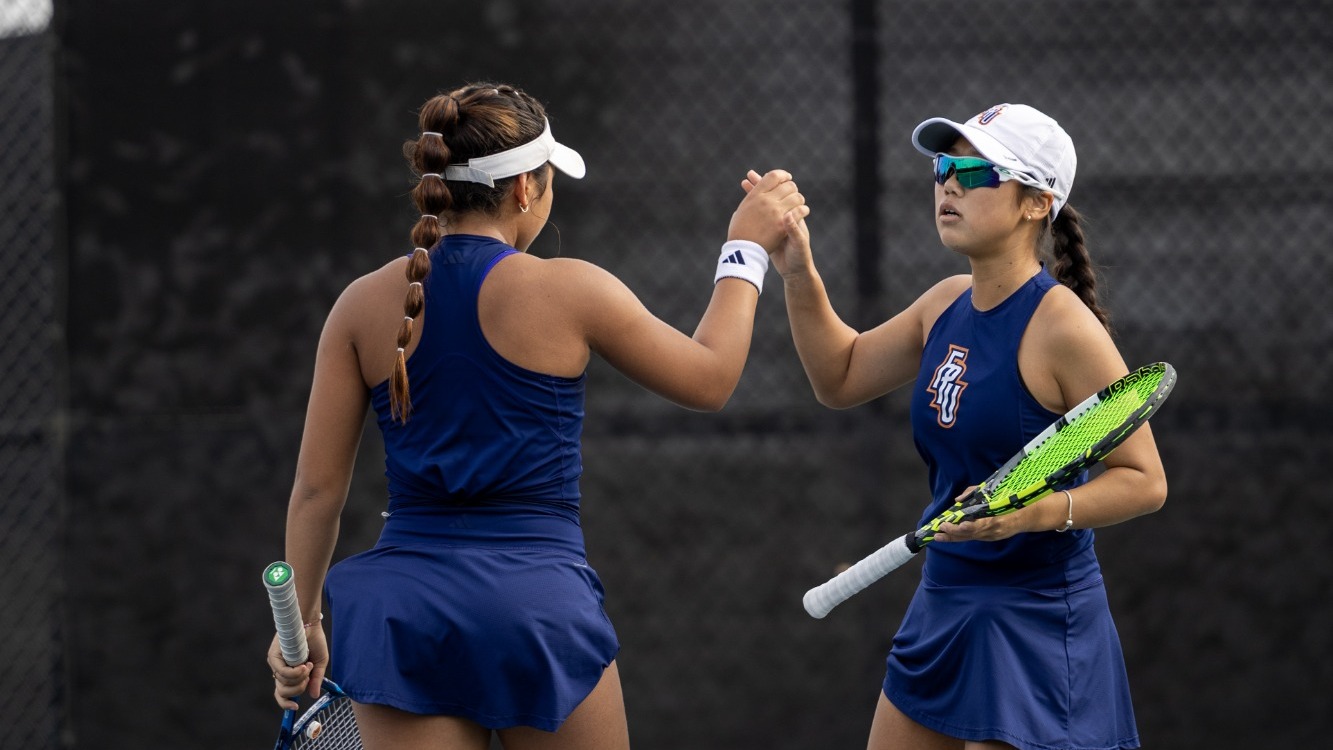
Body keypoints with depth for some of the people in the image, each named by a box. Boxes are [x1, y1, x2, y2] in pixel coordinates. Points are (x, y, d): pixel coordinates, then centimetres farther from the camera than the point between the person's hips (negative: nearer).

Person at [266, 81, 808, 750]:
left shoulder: (363, 305, 4)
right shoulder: (568, 291, -4)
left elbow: (316, 488, 5)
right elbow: (708, 379, 10)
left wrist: (302, 622, 15)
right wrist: (747, 250, 21)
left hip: (401, 609, 2)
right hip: (538, 605, -2)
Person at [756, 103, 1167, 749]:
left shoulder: (1061, 326, -17)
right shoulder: (947, 304, 6)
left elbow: (1143, 479, -16)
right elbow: (842, 377, 21)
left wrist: (1036, 511, -31)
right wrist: (799, 276, 7)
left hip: (1033, 620, -8)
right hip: (941, 607, 8)